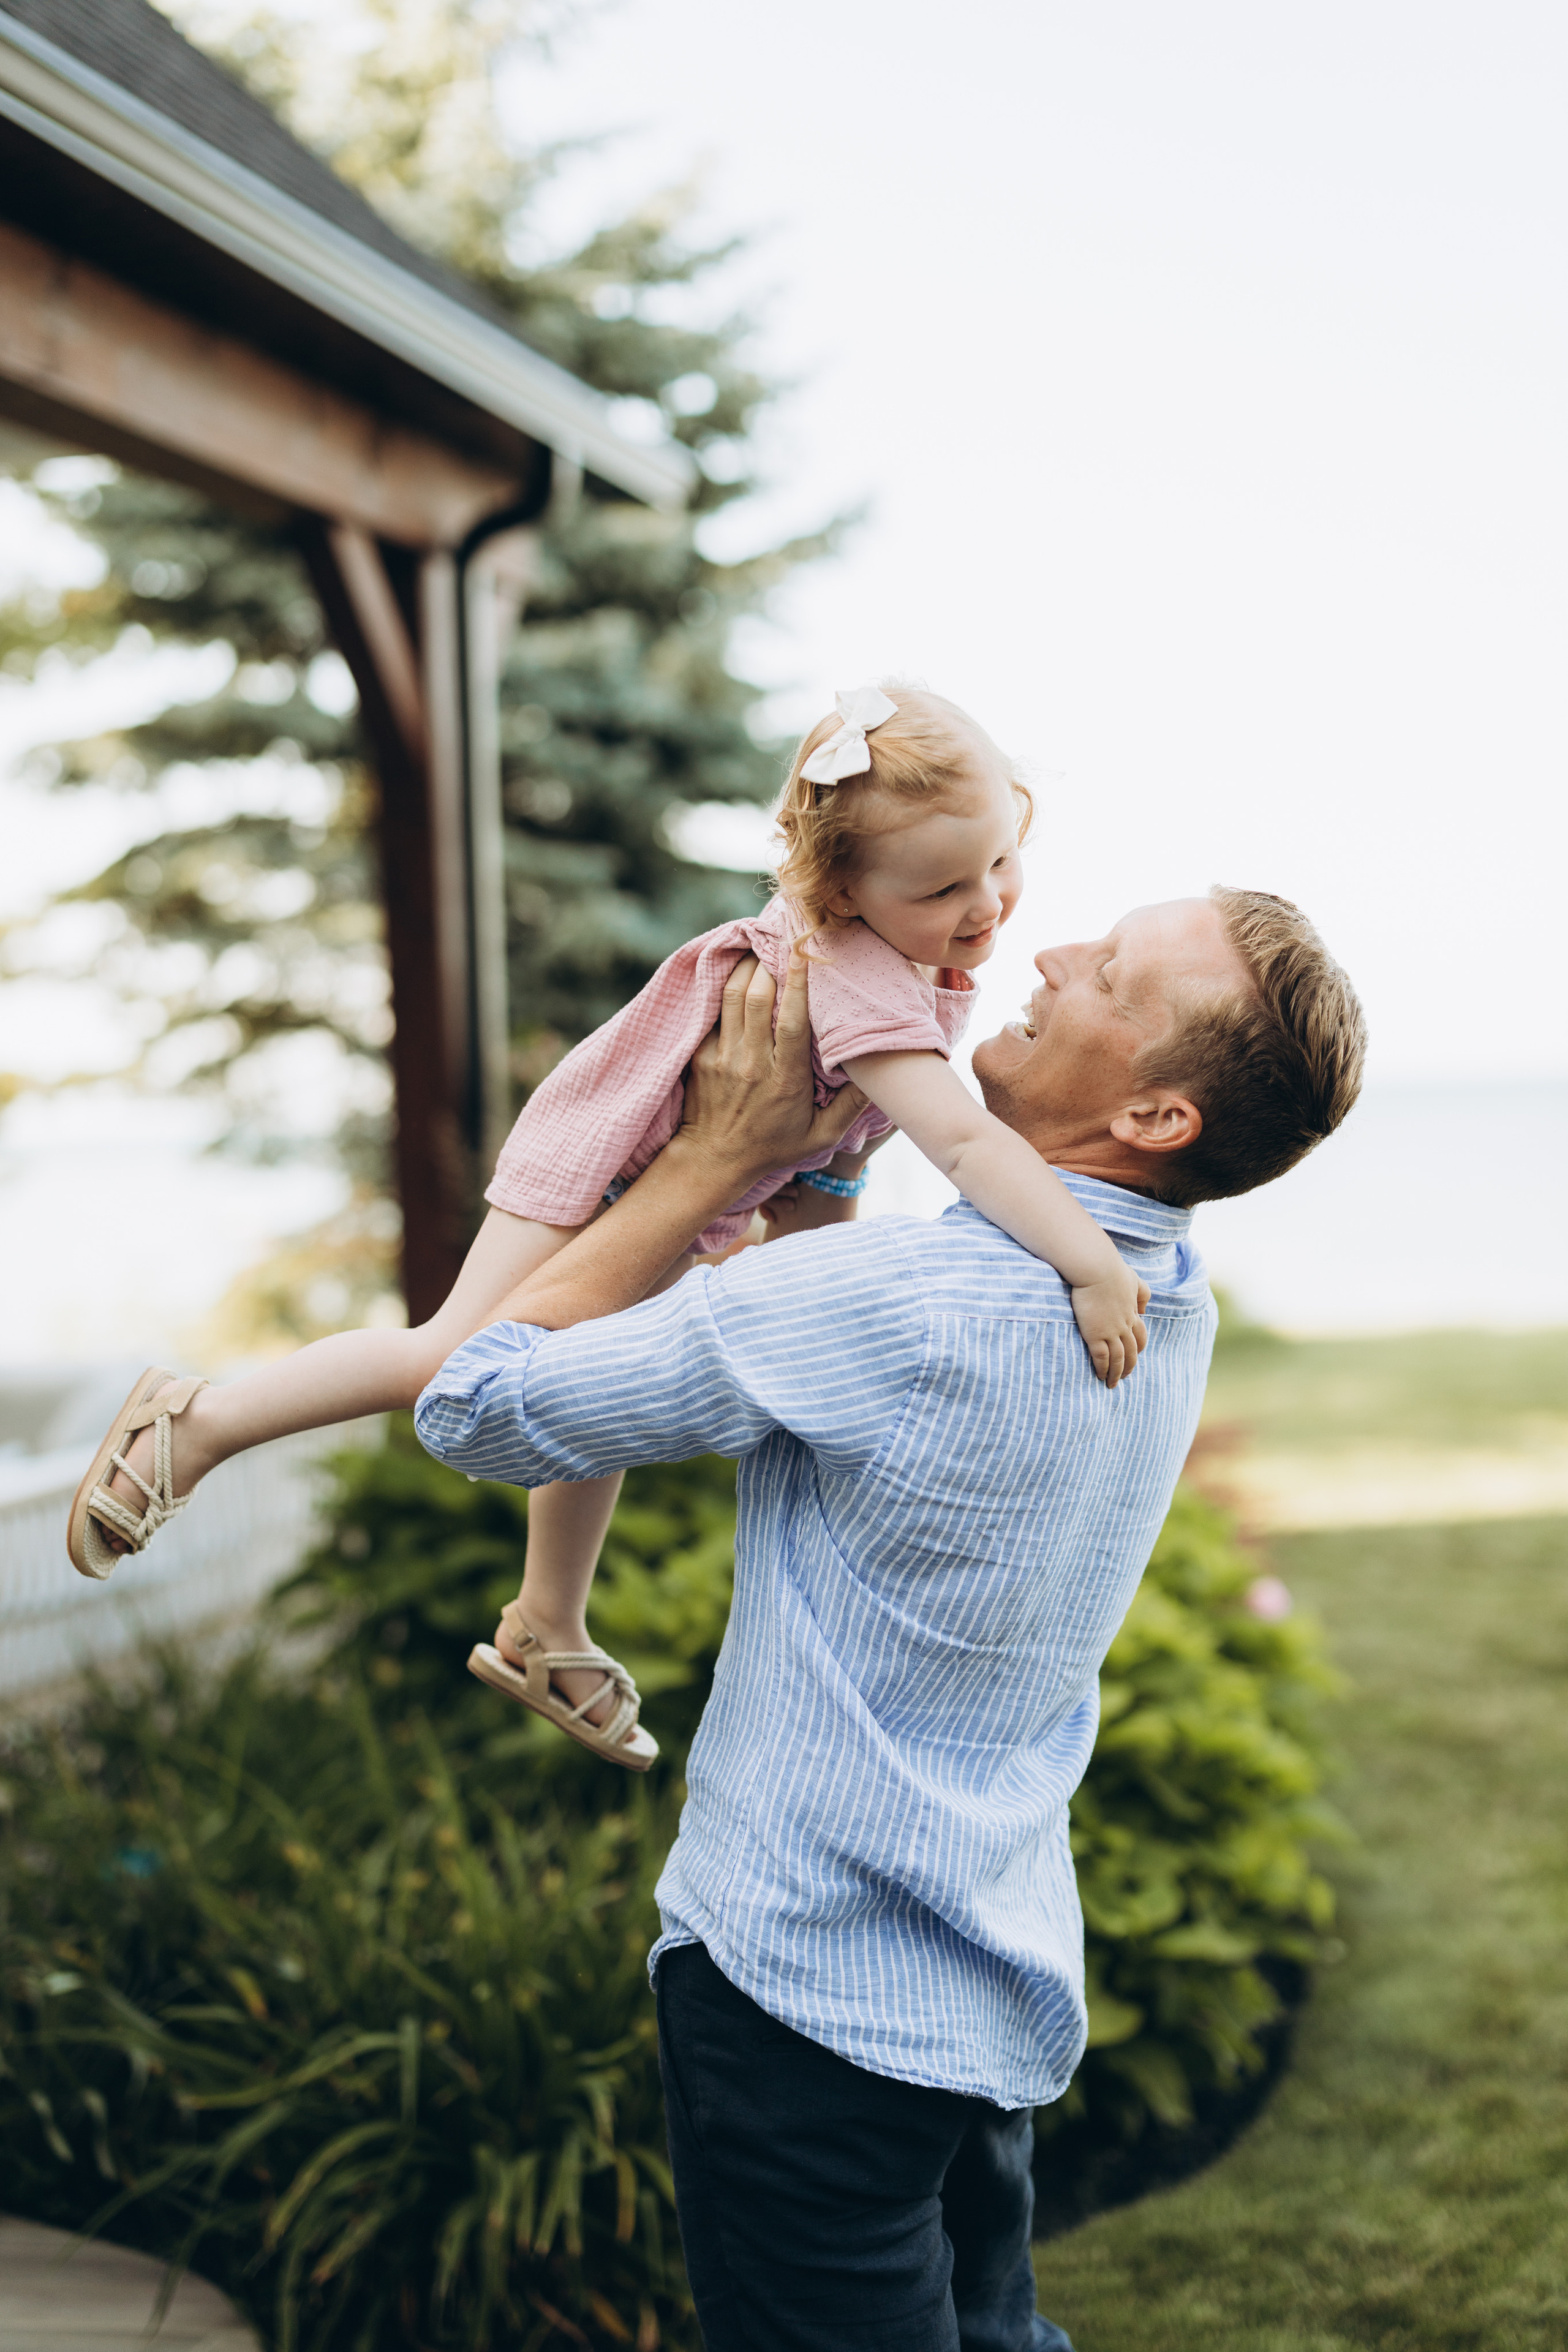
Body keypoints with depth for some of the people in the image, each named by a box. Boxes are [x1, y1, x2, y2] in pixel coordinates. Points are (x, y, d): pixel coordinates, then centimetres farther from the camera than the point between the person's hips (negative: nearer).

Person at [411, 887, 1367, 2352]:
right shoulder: (1174, 1311, 0)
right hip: (1002, 1996, 8)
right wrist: (803, 1151, 10)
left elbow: (474, 1408, -17)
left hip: (813, 1996, -8)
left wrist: (720, 1155, -13)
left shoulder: (900, 1298, -26)